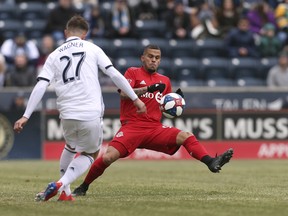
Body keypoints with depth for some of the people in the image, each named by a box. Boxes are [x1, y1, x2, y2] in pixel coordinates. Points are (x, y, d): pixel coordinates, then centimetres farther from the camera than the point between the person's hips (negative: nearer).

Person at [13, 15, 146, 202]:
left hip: (67, 115, 3)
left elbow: (40, 87, 1)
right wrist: (135, 99, 6)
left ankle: (65, 193, 26)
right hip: (92, 114, -3)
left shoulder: (55, 55, 11)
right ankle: (61, 184, -4)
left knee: (70, 148, 32)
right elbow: (115, 75, 0)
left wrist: (26, 116, 0)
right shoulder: (92, 49, 7)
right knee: (91, 154, 19)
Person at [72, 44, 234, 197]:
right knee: (108, 157, -20)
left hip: (155, 129, 4)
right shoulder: (133, 73, 7)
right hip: (132, 126, -4)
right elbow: (124, 94, -11)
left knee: (186, 136, -20)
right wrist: (149, 88, -19)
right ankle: (83, 187, 0)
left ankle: (211, 162, -37)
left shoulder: (164, 80, 20)